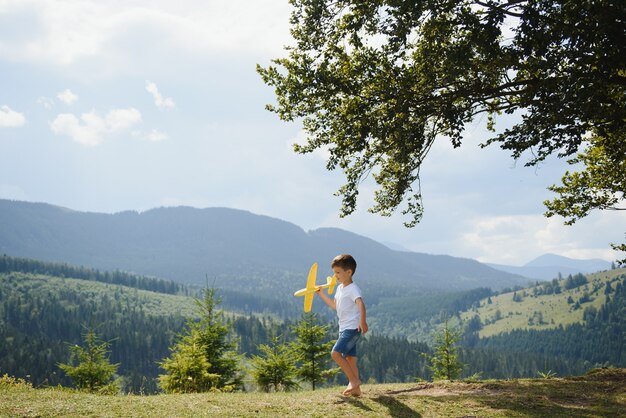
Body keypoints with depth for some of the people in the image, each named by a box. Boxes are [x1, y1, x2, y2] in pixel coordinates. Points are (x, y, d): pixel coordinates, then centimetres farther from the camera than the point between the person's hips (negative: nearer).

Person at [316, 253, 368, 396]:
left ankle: (354, 380, -13)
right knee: (349, 358, 10)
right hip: (344, 329, 10)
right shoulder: (340, 288, 15)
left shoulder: (353, 289, -15)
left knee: (336, 353, -19)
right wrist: (321, 294, 24)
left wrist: (363, 321, -48)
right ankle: (356, 389, 14)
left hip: (352, 328, -10)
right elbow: (334, 305, 30)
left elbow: (361, 304, -33)